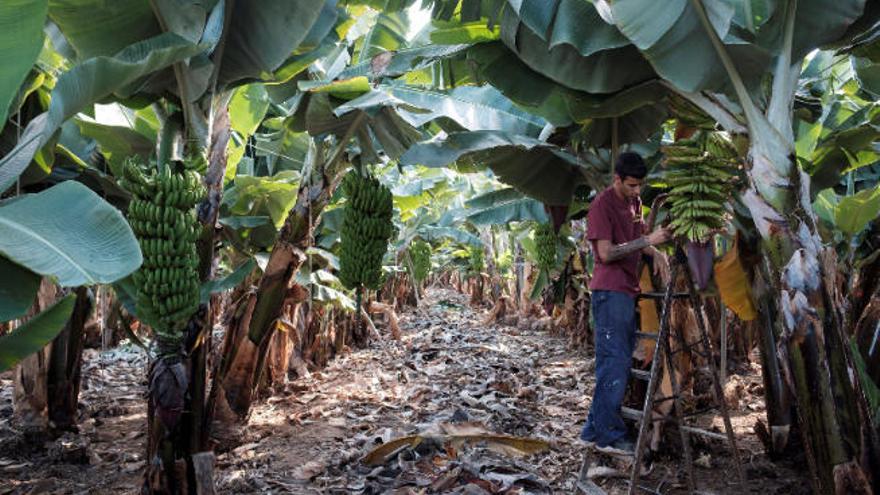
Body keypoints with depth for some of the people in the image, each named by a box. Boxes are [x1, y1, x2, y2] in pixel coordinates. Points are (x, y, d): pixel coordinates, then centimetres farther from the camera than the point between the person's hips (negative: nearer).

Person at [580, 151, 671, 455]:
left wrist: (656, 253, 5)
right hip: (609, 293, -9)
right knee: (615, 363, -9)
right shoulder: (602, 205, -12)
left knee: (620, 362, 10)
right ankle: (607, 436, 0)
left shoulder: (635, 202, 14)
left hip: (627, 291, 9)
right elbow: (606, 253, -18)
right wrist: (648, 240, -19)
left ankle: (594, 430, 18)